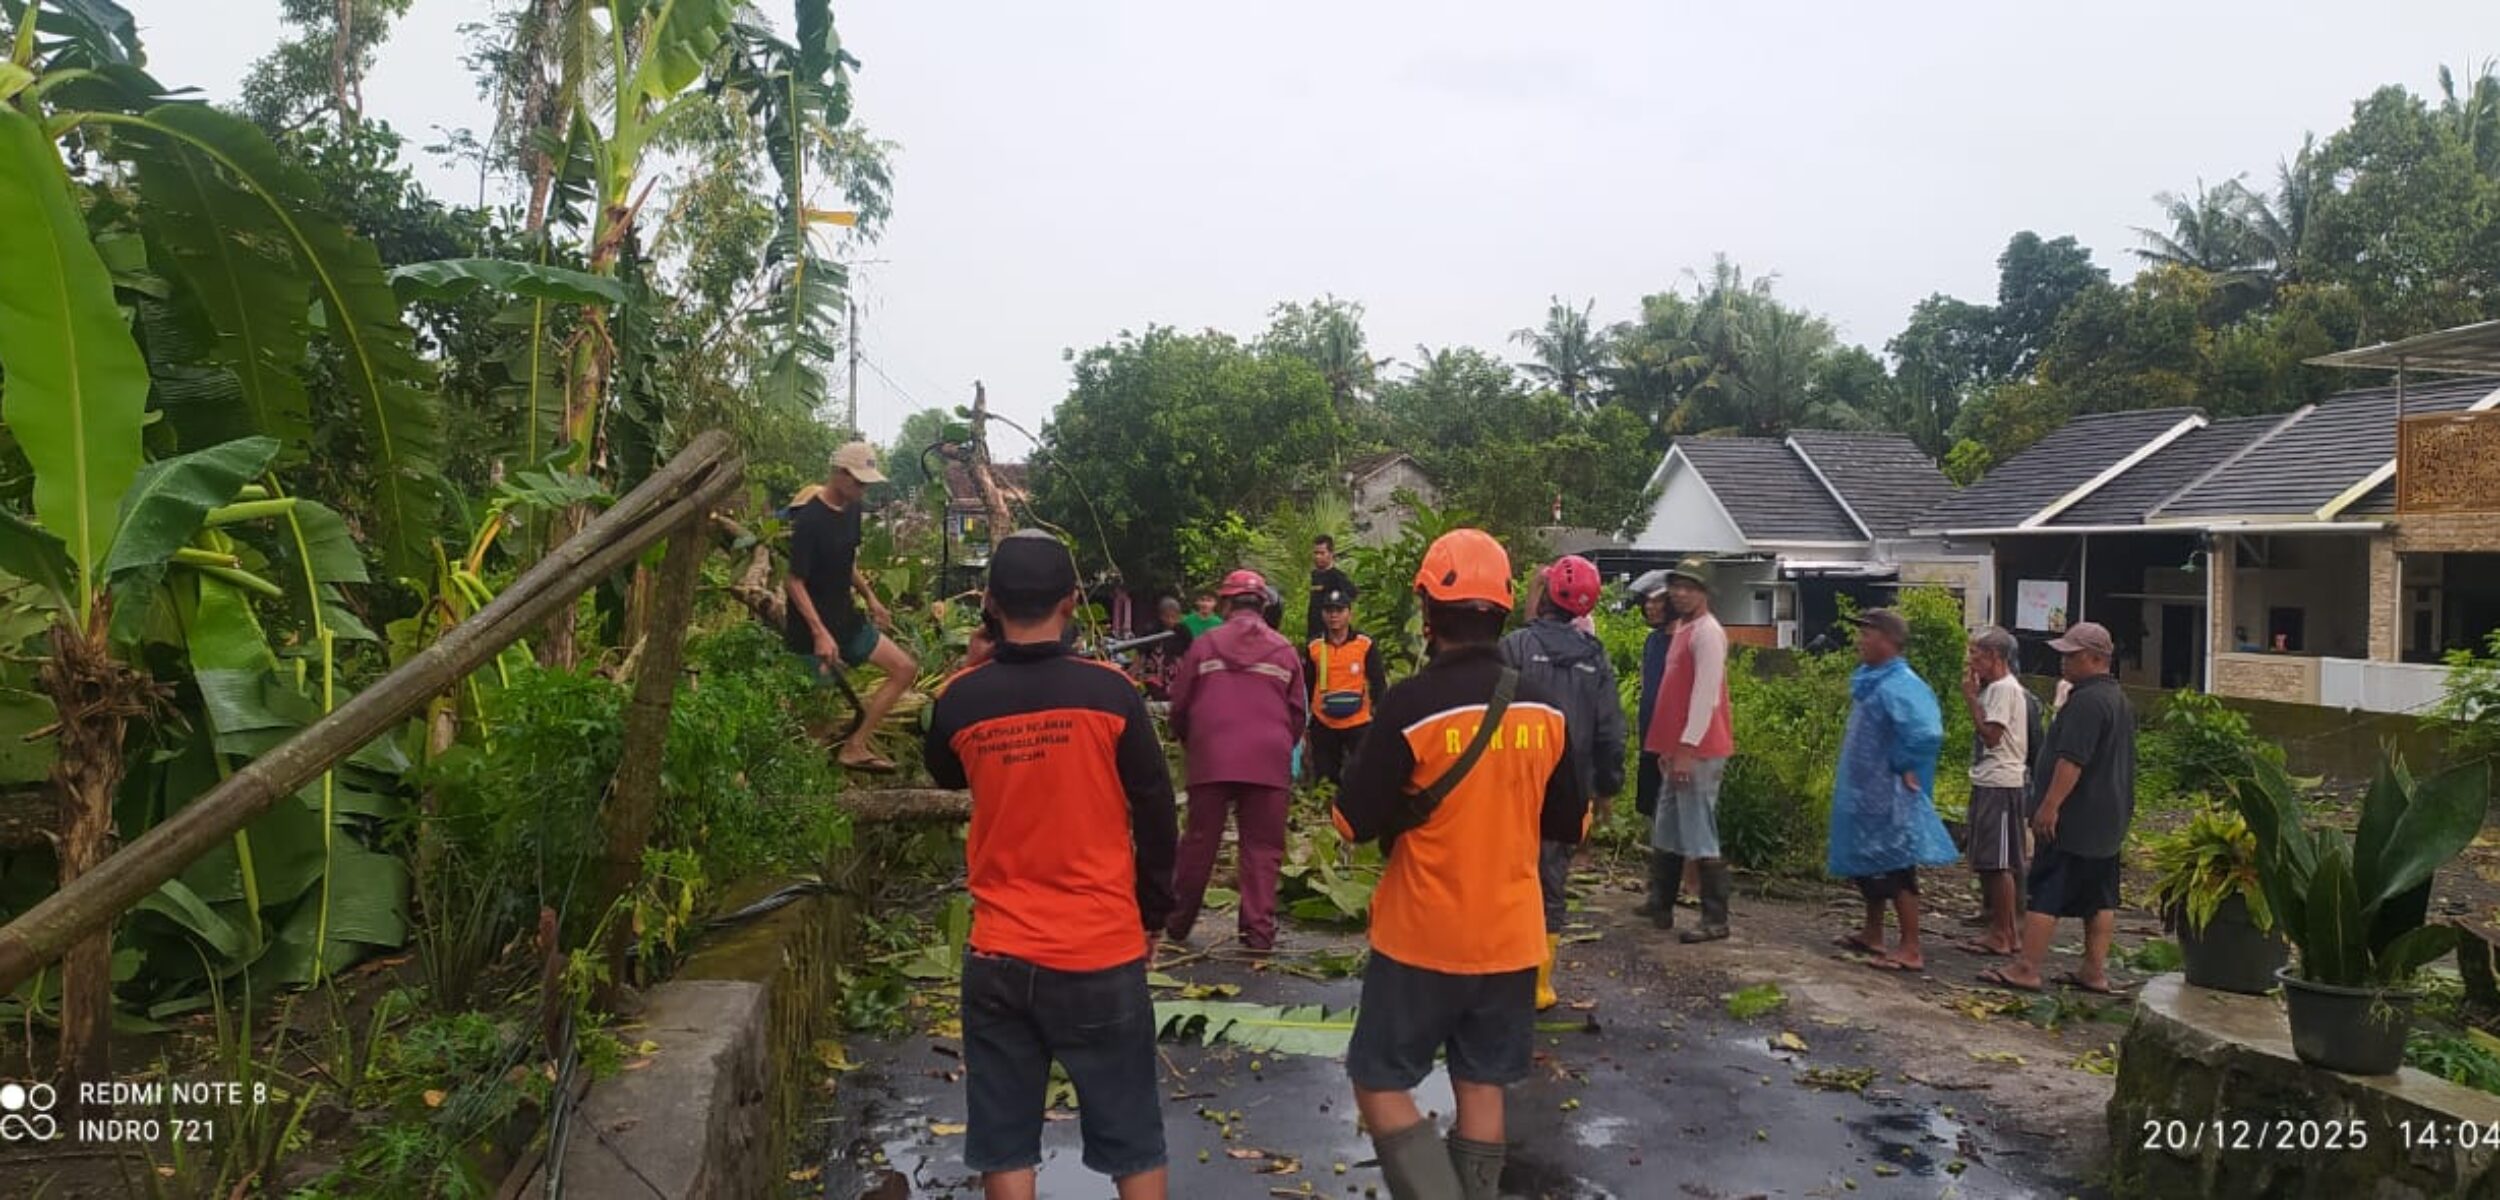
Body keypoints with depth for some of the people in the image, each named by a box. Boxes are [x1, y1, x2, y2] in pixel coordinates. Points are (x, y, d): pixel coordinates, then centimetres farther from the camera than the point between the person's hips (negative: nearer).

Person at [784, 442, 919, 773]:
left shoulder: (851, 511, 4)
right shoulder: (809, 520, -22)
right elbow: (794, 582, -20)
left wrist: (870, 597, 16)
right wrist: (820, 634, -25)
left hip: (845, 618, 8)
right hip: (814, 625, -8)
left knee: (906, 669, 6)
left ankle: (855, 746, 8)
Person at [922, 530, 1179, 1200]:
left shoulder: (959, 700, -5)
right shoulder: (1107, 691, -10)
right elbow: (1156, 814, -3)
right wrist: (1153, 916, 11)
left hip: (999, 956, 2)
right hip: (1103, 951, -1)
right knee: (1132, 1146, 12)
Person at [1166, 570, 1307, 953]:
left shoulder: (1204, 646, 4)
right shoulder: (1284, 650, 7)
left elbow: (1179, 706, 7)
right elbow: (1297, 712, 10)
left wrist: (1190, 746, 25)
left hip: (1210, 760, 0)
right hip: (1269, 762, 0)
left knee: (1199, 843, 10)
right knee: (1262, 848, 5)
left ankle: (1178, 923, 21)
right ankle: (1258, 931, 3)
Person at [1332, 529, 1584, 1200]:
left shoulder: (1411, 705, -19)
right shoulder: (1544, 710, -3)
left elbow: (1355, 823, -14)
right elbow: (1571, 824, 6)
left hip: (1422, 938, -5)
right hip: (1511, 938, 5)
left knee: (1380, 1084, 7)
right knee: (1481, 1085, 17)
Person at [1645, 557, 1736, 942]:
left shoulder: (1707, 632, -11)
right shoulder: (1684, 630, 18)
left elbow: (1705, 695, -18)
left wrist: (1687, 747, -21)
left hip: (1698, 751, -10)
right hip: (1681, 749, 10)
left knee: (1700, 836, -6)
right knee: (1666, 835, 15)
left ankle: (1715, 920, 0)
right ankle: (1661, 908, 24)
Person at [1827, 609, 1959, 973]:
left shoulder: (1899, 686, -22)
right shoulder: (1870, 681, 9)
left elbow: (1927, 733, -35)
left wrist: (1906, 768, -22)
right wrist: (1846, 775, 17)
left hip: (1887, 797, -10)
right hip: (1864, 793, 10)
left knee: (1895, 873, -2)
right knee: (1867, 866, 19)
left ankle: (1911, 950, 6)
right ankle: (1872, 935, 33)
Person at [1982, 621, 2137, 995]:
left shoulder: (2086, 701, -19)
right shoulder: (2120, 699, 15)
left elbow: (2072, 761, -25)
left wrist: (2049, 806, -24)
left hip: (2074, 821, -10)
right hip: (2108, 821, 10)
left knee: (2045, 894, -7)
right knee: (2100, 898, 12)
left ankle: (2026, 970, -5)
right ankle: (2095, 972, 17)